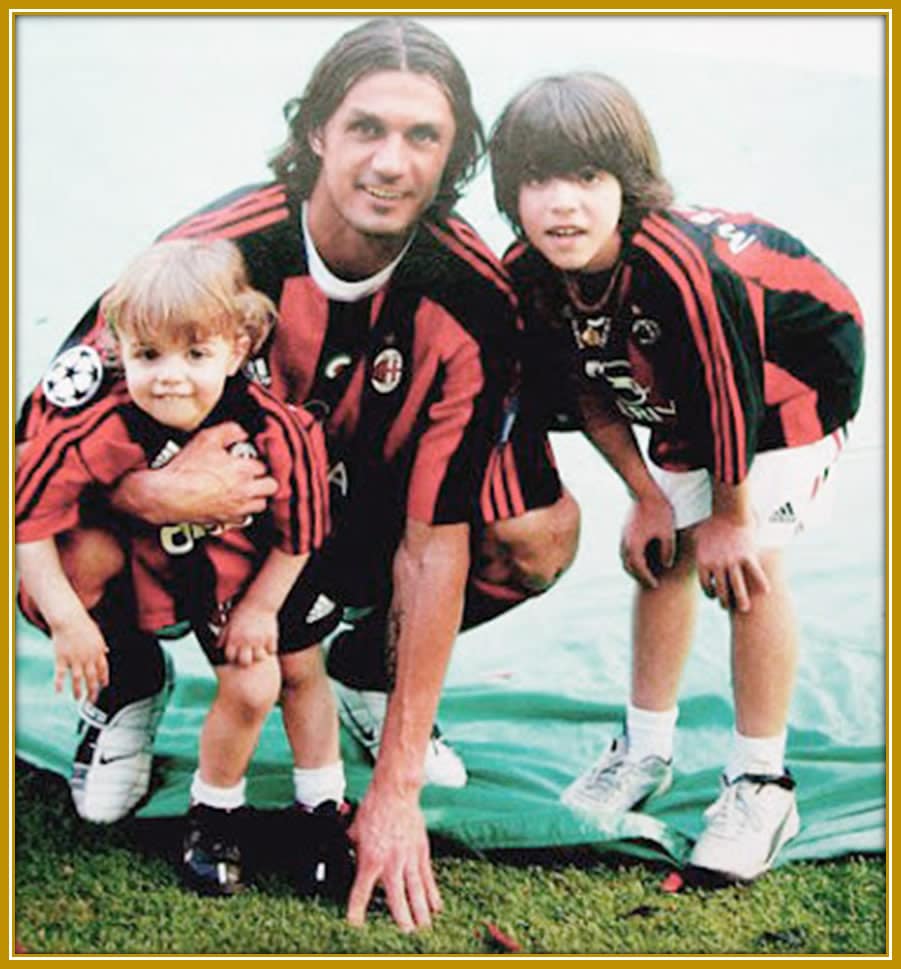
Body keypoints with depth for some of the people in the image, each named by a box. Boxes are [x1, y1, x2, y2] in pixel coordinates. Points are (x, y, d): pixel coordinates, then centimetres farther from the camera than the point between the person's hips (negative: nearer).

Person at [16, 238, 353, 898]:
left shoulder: (273, 430, -30)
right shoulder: (106, 434, -33)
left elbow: (299, 531, -14)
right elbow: (29, 517, -24)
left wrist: (261, 607, -6)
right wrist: (67, 620, -22)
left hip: (268, 572, 2)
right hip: (185, 580, -2)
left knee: (302, 672, 11)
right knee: (250, 687, -8)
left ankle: (323, 808, 33)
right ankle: (215, 813, 20)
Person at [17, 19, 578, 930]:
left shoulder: (472, 304, -25)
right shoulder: (208, 255, -29)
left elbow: (432, 542, -25)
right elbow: (48, 428, -21)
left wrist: (395, 788, -26)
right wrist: (149, 492, -46)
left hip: (372, 513, 2)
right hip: (217, 523, -2)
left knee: (542, 532, -20)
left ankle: (371, 664, 9)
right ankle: (131, 684, 9)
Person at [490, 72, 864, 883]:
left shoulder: (681, 268, -42)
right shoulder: (530, 276, -22)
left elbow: (732, 398, -29)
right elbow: (587, 394, -5)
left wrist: (731, 515, -16)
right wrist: (646, 497, -3)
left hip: (798, 366, -6)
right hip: (682, 390, 7)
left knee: (748, 563, -15)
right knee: (663, 554, 8)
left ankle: (763, 784, -1)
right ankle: (648, 749, 25)